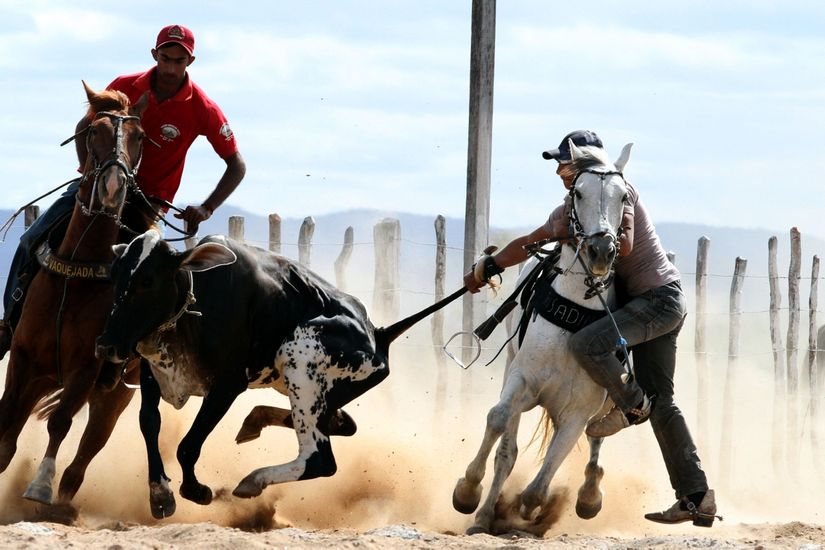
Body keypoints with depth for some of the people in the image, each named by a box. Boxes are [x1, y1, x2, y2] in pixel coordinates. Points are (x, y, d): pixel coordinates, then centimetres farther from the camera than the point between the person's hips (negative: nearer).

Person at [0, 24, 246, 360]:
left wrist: (206, 209, -19)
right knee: (33, 242, -8)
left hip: (150, 199, -2)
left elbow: (237, 165, -9)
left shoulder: (203, 110, -16)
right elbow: (84, 127, 5)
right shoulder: (126, 87, -10)